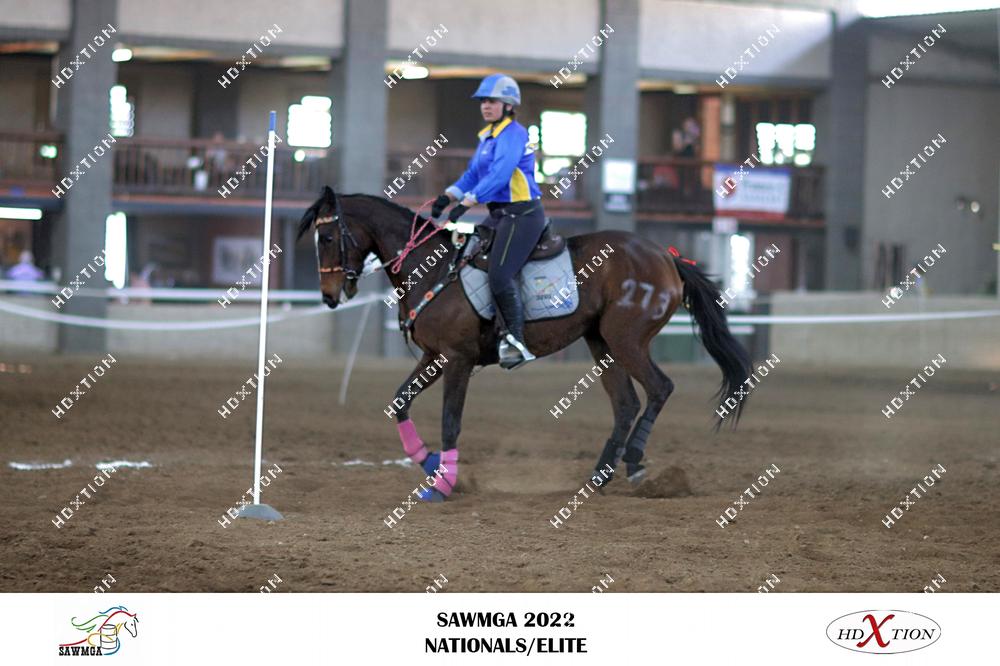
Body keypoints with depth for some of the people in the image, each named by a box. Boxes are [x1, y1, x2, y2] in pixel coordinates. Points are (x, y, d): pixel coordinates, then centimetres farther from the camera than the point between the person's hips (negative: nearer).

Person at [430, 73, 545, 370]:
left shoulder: (513, 134, -14)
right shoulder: (487, 136, 16)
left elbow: (499, 175, -25)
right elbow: (473, 175, 17)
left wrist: (466, 204, -30)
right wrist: (447, 197, 0)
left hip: (522, 214, -10)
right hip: (499, 214, 10)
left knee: (500, 274, -21)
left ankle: (516, 342, -19)